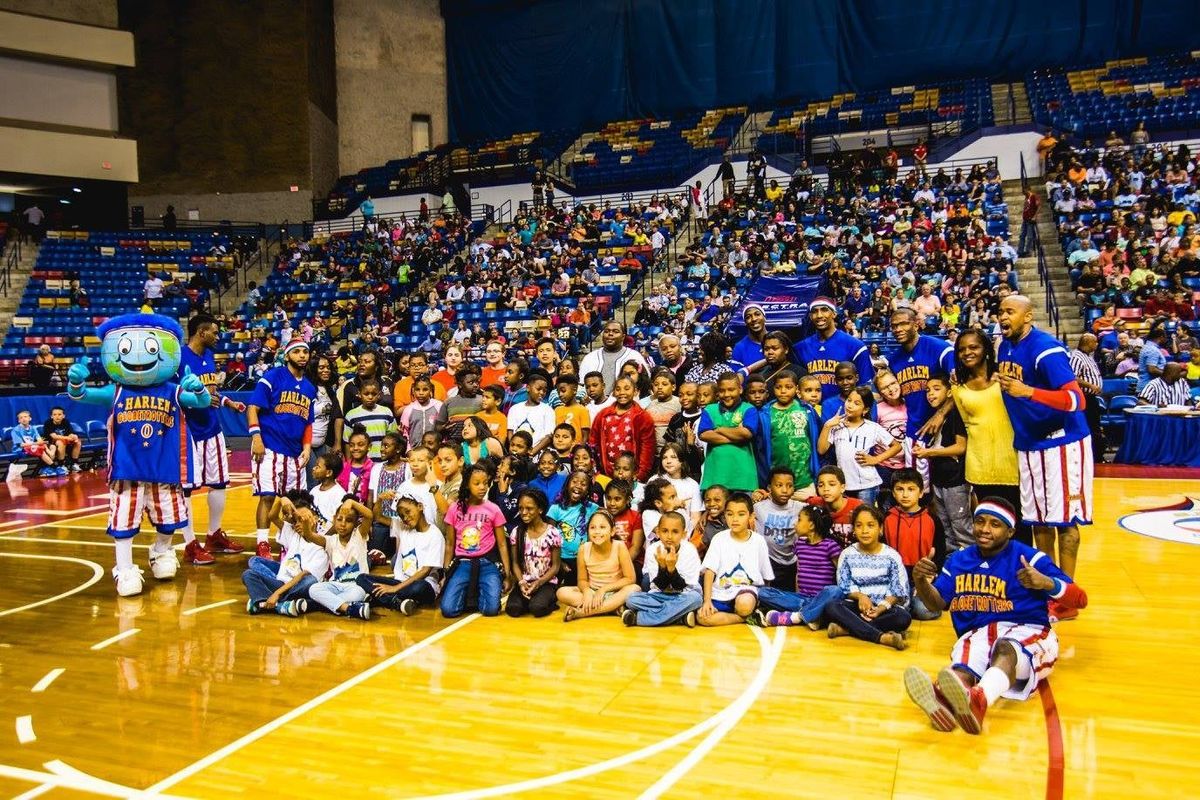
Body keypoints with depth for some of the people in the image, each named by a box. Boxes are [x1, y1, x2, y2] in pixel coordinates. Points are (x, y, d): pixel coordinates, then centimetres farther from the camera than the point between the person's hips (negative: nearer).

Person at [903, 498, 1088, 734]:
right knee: (964, 662, -33)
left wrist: (1047, 583, -25)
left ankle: (977, 701, -72)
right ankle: (942, 699, -68)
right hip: (977, 634, 3)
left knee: (1006, 648, -39)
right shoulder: (959, 560, 12)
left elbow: (1080, 600, -4)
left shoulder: (1030, 558, -2)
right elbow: (938, 603, 15)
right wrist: (921, 582, -7)